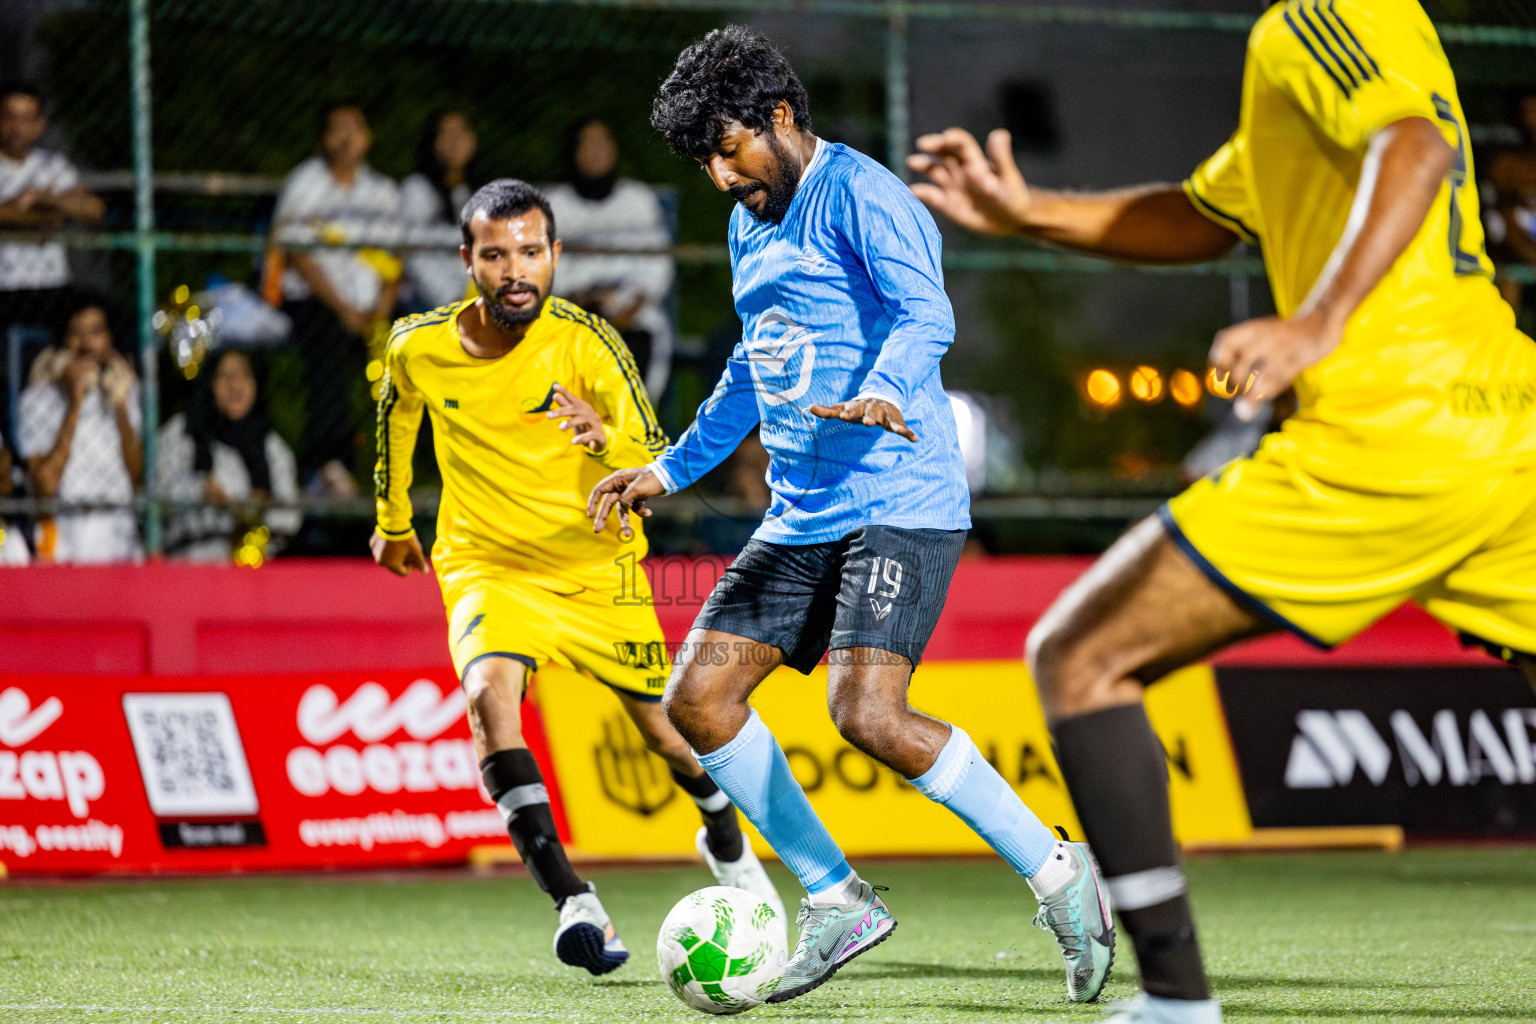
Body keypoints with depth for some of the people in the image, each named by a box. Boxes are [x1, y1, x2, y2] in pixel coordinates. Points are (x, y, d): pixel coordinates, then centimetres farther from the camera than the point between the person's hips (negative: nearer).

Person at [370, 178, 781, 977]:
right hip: (488, 566, 0)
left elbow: (659, 465, -22)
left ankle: (726, 844, 42)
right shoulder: (421, 347, -12)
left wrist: (607, 441, -44)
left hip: (597, 565, 0)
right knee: (489, 688, -30)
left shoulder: (587, 343, -19)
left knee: (667, 727, 5)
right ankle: (571, 901, -34)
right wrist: (393, 520, 23)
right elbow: (397, 413, 12)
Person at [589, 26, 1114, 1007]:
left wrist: (879, 393, -43)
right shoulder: (752, 225, 19)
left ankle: (1057, 871, -9)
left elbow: (926, 314, -24)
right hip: (801, 517, 10)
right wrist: (672, 469, 34)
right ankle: (837, 900, 10)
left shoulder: (861, 195, -9)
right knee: (697, 697, 1)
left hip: (901, 503, -10)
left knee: (868, 713, -25)